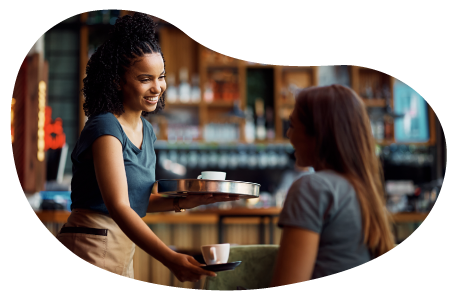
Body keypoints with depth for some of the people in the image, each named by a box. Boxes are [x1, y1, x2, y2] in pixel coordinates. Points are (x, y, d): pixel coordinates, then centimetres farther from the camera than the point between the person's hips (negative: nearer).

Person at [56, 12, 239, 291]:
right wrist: (170, 258, -36)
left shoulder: (146, 131, 11)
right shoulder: (106, 129, -16)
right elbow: (118, 207, -26)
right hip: (91, 246, -9)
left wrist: (182, 202, 1)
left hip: (123, 248, 9)